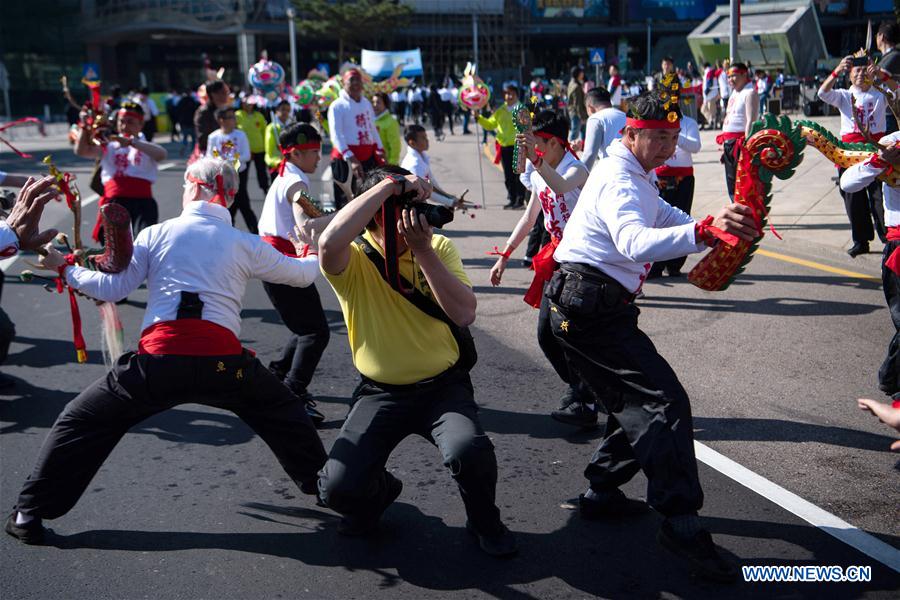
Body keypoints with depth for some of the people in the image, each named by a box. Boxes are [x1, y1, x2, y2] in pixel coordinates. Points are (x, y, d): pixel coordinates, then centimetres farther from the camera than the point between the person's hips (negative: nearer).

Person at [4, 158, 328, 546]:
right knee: (283, 413, 27)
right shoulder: (245, 245, 12)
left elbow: (110, 289, 9)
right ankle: (321, 482, 35)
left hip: (159, 361, 0)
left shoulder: (157, 234, 11)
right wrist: (317, 256, 47)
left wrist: (64, 269, 26)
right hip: (221, 362, 1)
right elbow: (302, 274, 23)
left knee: (81, 422, 19)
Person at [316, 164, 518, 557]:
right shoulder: (353, 261, -11)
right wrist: (389, 184, -33)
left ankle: (484, 520, 5)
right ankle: (379, 493, 22)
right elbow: (329, 242, -38)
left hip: (443, 385, 1)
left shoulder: (440, 247, -3)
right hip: (380, 393, 0)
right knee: (338, 487, -17)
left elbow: (464, 314, -17)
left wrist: (422, 249, -23)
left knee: (468, 451, -30)